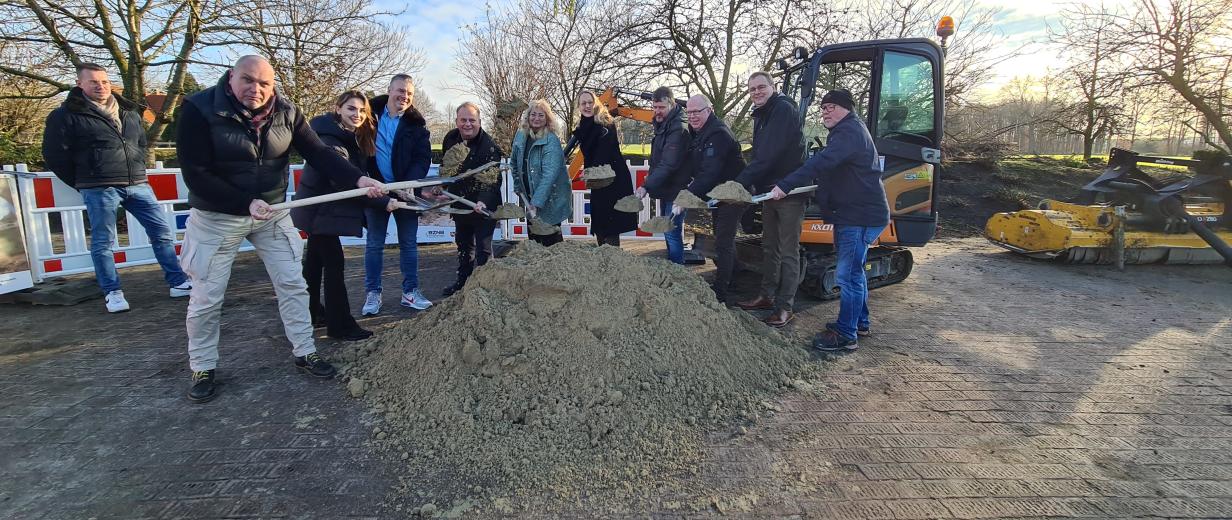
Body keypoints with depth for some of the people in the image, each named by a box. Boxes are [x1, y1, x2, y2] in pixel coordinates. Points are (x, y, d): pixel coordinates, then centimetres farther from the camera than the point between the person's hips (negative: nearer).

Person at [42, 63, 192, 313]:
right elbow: (54, 154, -1)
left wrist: (138, 171, 15)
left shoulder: (129, 111, 14)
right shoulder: (67, 115, -2)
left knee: (162, 231, 3)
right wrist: (84, 182, 3)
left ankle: (178, 283, 9)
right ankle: (112, 293, 12)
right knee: (103, 242, 2)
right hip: (99, 189, -5)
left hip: (137, 185, 5)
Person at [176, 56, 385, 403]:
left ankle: (304, 353, 21)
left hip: (272, 214, 3)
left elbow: (318, 153, -12)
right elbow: (195, 173, -19)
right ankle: (202, 369, 23)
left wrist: (358, 179, -26)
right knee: (206, 298, 5)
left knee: (292, 284, 6)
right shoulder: (199, 110, -18)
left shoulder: (285, 113, -6)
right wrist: (246, 202, -26)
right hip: (217, 217, -3)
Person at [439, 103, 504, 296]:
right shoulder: (450, 139, 1)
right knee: (463, 244, 21)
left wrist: (483, 201, -43)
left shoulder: (489, 146, -21)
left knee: (483, 248, -5)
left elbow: (493, 178, -29)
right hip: (460, 203, 7)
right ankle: (462, 281, 37)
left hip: (484, 205, -7)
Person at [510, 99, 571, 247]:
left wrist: (537, 202, -34)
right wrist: (518, 185, 15)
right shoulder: (521, 136, 3)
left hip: (550, 200, -7)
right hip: (530, 197, 7)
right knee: (533, 237, 15)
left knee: (550, 240, -1)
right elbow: (514, 162, 20)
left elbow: (549, 175, -28)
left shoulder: (552, 142, -19)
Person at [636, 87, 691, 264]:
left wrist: (647, 186, -32)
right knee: (668, 230, 20)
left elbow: (668, 164, -30)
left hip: (675, 189, -11)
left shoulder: (678, 128, -22)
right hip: (666, 189, 11)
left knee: (672, 233, -8)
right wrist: (651, 176, 14)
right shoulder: (663, 124, 11)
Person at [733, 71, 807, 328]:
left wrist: (740, 182, -27)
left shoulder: (784, 109, -16)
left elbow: (769, 154, -25)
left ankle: (784, 307, 4)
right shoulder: (761, 116, 14)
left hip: (790, 191, -9)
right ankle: (767, 295, 28)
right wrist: (754, 184, 4)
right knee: (769, 246, 16)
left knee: (788, 251, -3)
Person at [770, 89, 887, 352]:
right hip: (855, 213, 11)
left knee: (848, 274, -8)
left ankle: (846, 335, -1)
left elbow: (821, 162, -31)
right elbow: (828, 168, 24)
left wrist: (785, 186, -35)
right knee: (854, 271, 20)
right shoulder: (848, 130, 19)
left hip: (860, 216, -11)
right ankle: (859, 322, 33)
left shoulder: (849, 131, -17)